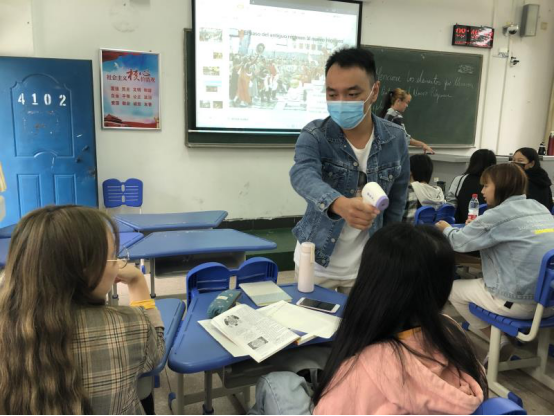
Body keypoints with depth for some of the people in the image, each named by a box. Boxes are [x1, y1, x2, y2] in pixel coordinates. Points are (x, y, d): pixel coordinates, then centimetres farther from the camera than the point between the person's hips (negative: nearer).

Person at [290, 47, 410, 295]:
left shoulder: (395, 139, -8)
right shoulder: (314, 135, -16)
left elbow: (397, 202, 3)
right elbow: (304, 176, -37)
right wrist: (340, 204, -57)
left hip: (366, 266, 2)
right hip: (316, 263, -1)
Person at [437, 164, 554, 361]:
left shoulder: (498, 215, -14)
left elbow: (460, 241, -2)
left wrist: (447, 228, 18)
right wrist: (479, 225, 24)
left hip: (523, 303, -8)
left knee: (454, 289, 12)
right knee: (480, 282, 28)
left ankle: (500, 341, 11)